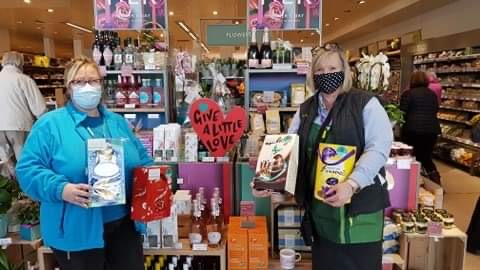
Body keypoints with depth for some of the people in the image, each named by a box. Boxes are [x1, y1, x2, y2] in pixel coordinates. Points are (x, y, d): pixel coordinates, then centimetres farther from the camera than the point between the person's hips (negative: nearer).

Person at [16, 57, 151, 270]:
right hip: (77, 232, -4)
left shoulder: (118, 122, 11)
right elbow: (27, 168, -10)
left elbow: (142, 161, 15)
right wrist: (61, 189, -25)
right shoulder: (50, 124, -4)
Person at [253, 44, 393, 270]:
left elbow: (379, 147, -16)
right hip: (319, 206, 4)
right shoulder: (305, 110, 8)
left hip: (359, 203, -4)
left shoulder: (366, 103, -6)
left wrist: (352, 184, -30)